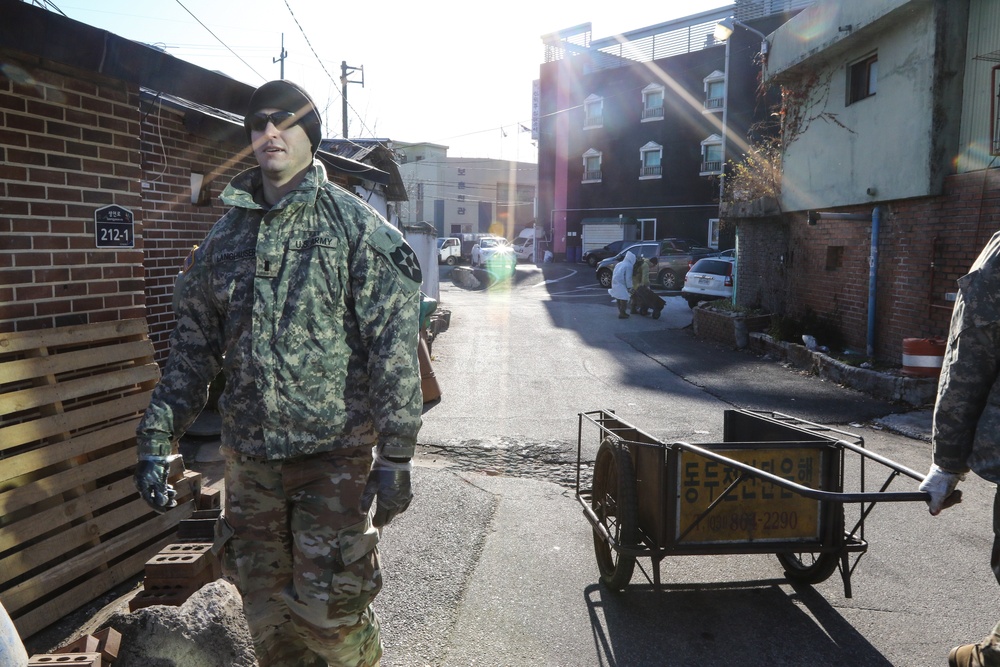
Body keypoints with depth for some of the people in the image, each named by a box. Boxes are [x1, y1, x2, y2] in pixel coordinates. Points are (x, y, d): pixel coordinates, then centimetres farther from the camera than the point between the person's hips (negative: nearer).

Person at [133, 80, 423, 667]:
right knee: (266, 613, 16)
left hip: (336, 454, -5)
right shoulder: (226, 236, 10)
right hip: (248, 455, 5)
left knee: (329, 612, -1)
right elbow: (193, 347, 13)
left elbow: (395, 347, -10)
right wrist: (158, 438, 6)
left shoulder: (358, 226, -5)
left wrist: (396, 456, -14)